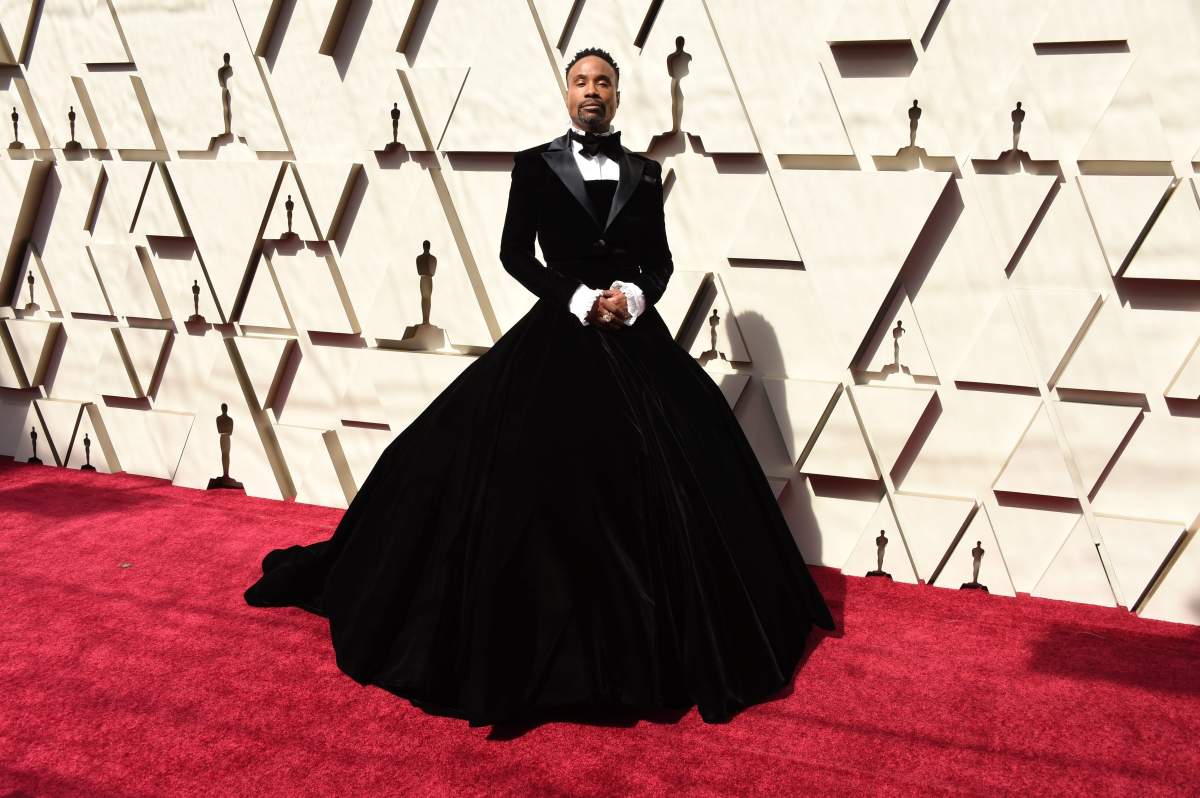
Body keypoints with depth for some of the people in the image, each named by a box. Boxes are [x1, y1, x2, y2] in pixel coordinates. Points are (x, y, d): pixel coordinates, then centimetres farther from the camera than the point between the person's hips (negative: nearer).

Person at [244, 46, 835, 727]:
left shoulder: (645, 173, 10)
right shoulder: (535, 165, 3)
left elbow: (661, 259, 10)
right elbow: (515, 254, 0)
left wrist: (635, 295, -11)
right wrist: (577, 298, -12)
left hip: (636, 338, 3)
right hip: (560, 337, -2)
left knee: (661, 482, 1)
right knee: (541, 483, -4)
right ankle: (542, 637, 13)